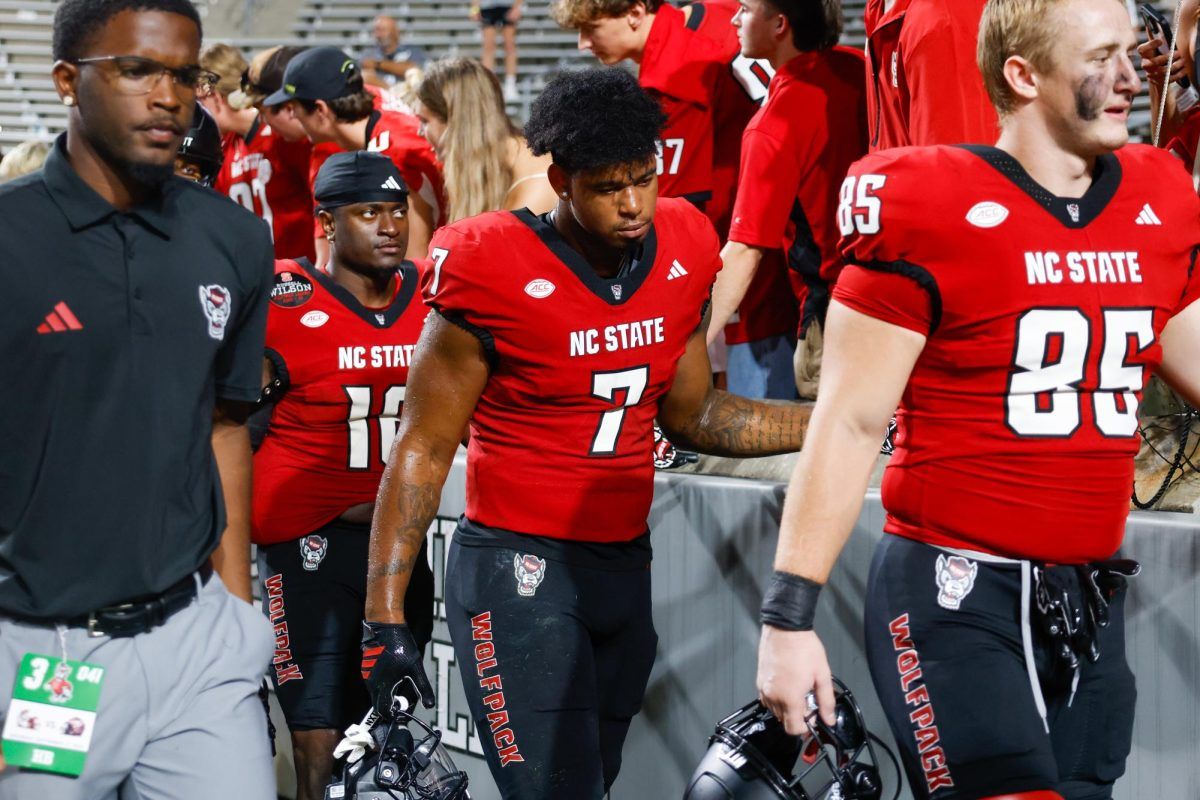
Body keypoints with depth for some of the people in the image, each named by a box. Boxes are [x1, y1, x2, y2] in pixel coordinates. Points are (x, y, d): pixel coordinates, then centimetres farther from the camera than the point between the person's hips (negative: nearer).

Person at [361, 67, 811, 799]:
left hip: (625, 564, 6)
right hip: (517, 570, -6)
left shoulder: (684, 255, 2)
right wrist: (385, 617, -14)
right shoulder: (494, 277, -15)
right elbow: (423, 450, -9)